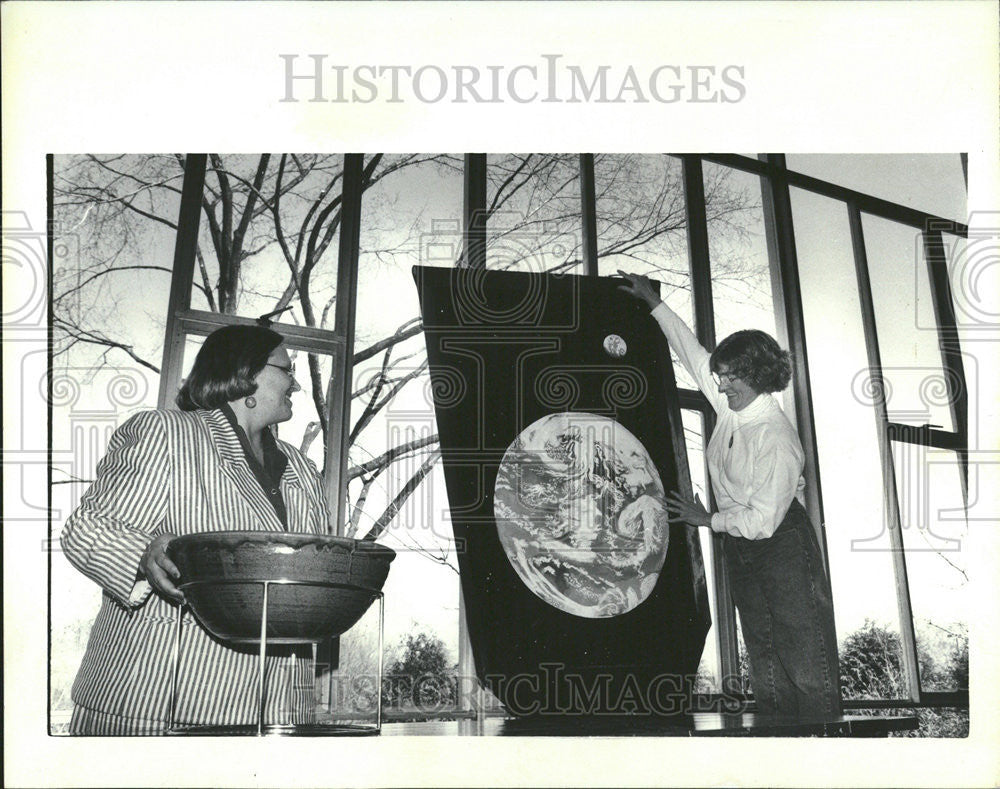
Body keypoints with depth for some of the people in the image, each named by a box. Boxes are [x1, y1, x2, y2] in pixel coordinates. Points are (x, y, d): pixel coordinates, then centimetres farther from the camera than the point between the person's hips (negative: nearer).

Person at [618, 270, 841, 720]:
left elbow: (763, 521, -23)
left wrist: (707, 519, -9)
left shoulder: (776, 439, -24)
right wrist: (653, 302, 17)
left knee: (803, 652, -4)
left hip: (781, 543, -8)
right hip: (739, 543, 8)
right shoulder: (731, 404, -3)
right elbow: (693, 353, 11)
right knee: (762, 650, 12)